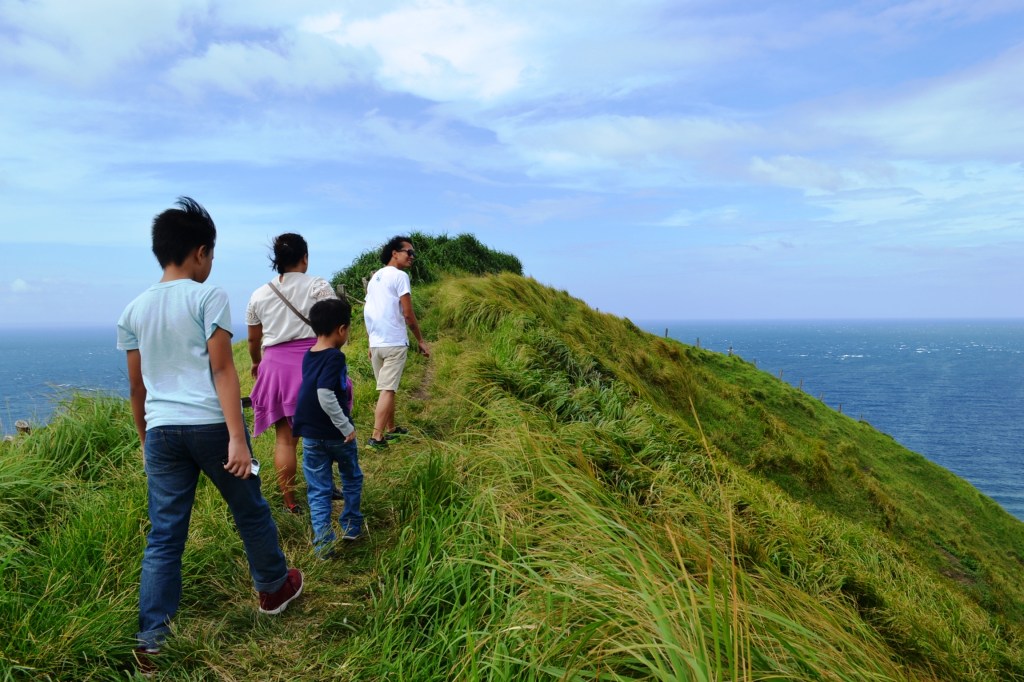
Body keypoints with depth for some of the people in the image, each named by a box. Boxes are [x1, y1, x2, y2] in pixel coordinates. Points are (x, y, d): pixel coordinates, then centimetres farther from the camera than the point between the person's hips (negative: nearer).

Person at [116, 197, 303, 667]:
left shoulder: (134, 310, 10)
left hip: (162, 431, 5)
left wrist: (145, 440, 24)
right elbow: (222, 370, -12)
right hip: (210, 425, -4)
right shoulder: (208, 297, -6)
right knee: (250, 511, 16)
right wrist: (237, 437, -14)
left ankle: (150, 639, 12)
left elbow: (137, 386, 14)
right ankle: (274, 588, 34)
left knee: (164, 534, 9)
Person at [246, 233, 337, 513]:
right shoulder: (318, 286, -2)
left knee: (284, 438, 7)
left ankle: (290, 503, 13)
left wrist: (256, 363, 35)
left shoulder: (259, 295, 9)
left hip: (275, 365, 3)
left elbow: (253, 339, 17)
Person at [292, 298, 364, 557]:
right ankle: (351, 527, 31)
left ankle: (323, 544, 9)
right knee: (352, 479, 20)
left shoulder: (307, 356, 3)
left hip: (310, 435, 5)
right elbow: (326, 396, -28)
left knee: (318, 489, 10)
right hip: (337, 434, -5)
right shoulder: (335, 357, -19)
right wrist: (347, 427, -22)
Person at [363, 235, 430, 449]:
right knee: (387, 390, -7)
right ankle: (376, 437, -10)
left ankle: (391, 429, 28)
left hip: (375, 343, 8)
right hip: (394, 343, -8)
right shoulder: (400, 276, -8)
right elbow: (408, 314, -12)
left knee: (387, 387, 18)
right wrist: (421, 340, -3)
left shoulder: (374, 278, 16)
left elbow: (368, 314, 17)